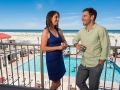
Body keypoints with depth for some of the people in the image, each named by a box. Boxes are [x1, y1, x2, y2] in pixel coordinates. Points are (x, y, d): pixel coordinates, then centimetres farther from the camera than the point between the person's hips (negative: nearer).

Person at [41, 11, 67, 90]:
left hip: (59, 58, 6)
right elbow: (43, 48, -16)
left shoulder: (59, 30, 5)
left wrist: (65, 45, -6)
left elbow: (64, 41, 18)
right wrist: (58, 47, -21)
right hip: (51, 59, -6)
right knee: (56, 83, 8)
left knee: (56, 81, 19)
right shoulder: (46, 32, -13)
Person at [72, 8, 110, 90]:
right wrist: (76, 44, -4)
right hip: (83, 64, 6)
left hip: (95, 65, -5)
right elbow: (75, 39, 19)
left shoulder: (101, 30, -15)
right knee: (79, 82, 17)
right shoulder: (82, 30, 4)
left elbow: (105, 48, -14)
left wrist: (100, 64, -13)